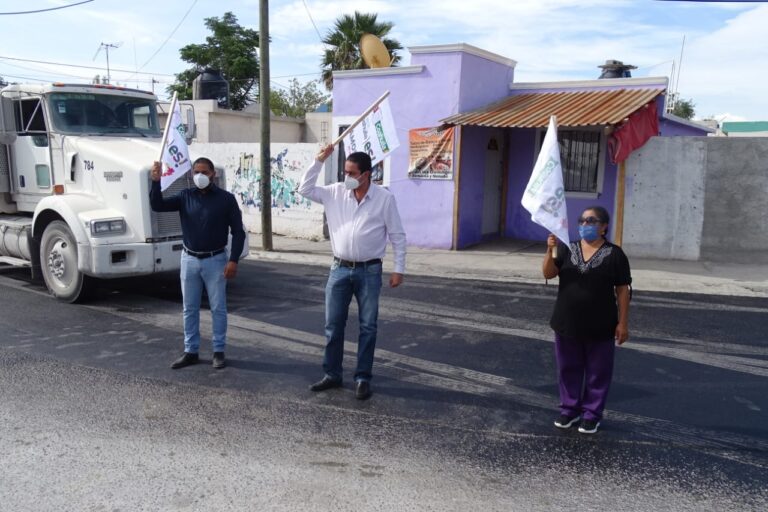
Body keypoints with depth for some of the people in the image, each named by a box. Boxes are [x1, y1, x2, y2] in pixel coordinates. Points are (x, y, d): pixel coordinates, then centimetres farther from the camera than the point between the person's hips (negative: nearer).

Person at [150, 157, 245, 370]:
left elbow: (238, 231, -7)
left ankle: (219, 351, 16)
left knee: (218, 308, 5)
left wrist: (233, 260, -14)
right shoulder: (185, 196, 3)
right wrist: (156, 181, -22)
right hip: (189, 259, 3)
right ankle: (190, 351, 20)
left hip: (215, 260, -3)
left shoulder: (226, 199, -7)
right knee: (190, 309, 10)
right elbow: (157, 205, -7)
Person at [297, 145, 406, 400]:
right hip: (339, 269, 3)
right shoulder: (335, 192, 2)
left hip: (369, 271, -3)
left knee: (367, 327, 5)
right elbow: (305, 189, 3)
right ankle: (332, 374, 23)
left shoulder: (384, 198, -7)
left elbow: (397, 235, -3)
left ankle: (363, 378, 16)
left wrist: (398, 269, -6)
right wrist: (318, 161, -6)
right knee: (333, 325, 8)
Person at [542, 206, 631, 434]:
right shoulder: (568, 249, 2)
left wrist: (622, 323, -7)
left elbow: (622, 290, -4)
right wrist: (550, 250, -22)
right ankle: (569, 409, 28)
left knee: (597, 372, 8)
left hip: (599, 328, -3)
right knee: (568, 369, 13)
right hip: (567, 324, 3)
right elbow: (548, 274, -6)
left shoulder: (614, 254, -6)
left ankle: (592, 414, 22)